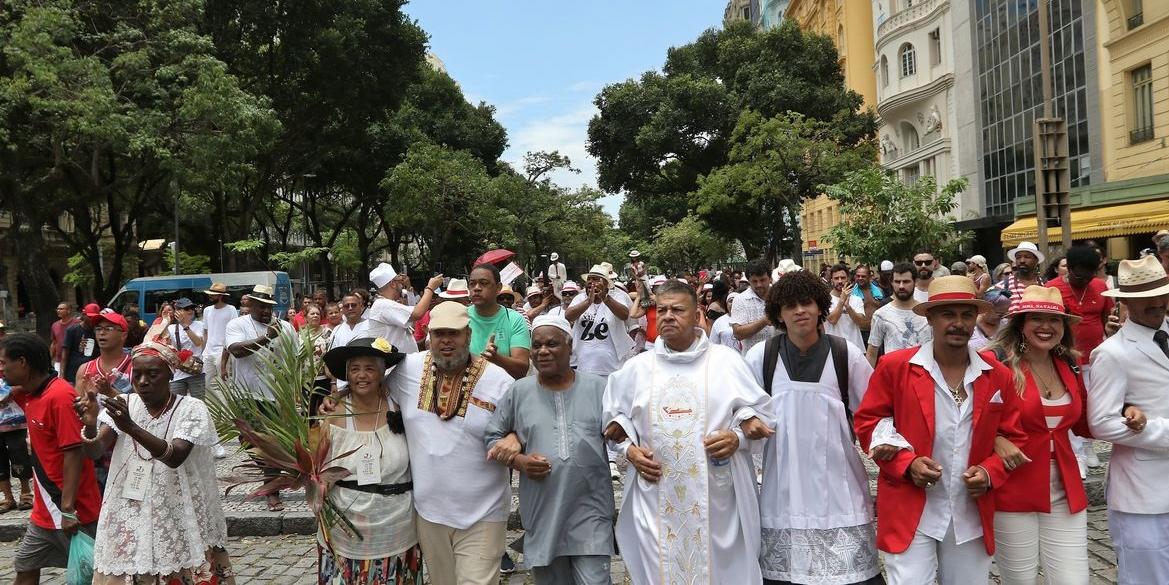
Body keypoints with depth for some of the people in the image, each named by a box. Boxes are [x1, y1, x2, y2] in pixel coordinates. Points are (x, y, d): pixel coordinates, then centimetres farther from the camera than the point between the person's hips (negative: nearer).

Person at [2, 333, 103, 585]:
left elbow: (74, 454, -23)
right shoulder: (28, 394, 5)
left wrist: (68, 510, -23)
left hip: (73, 511, -9)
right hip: (45, 510, 9)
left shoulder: (60, 396, -21)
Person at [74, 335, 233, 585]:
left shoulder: (191, 408, -10)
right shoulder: (124, 405, 1)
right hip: (131, 520, 3)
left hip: (179, 520, -3)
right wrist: (90, 424, -31)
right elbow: (96, 452, -11)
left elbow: (174, 457, -26)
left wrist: (131, 427, -36)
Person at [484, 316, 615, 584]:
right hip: (542, 511, 2)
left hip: (590, 509, -2)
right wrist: (517, 460, -8)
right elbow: (492, 437, 8)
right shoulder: (519, 391, 3)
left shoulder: (596, 387, 1)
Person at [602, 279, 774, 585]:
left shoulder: (726, 360, 2)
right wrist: (629, 449, -2)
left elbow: (759, 413, 5)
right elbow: (616, 418, 15)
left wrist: (737, 438, -13)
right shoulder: (636, 367, 8)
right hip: (656, 495, 2)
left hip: (716, 495, -1)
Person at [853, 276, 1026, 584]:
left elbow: (1014, 437, 10)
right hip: (910, 513, -3)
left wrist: (990, 473, -9)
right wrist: (906, 463, -15)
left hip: (972, 517, 4)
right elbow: (866, 422, -1)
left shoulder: (998, 375, 3)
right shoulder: (894, 366, -7)